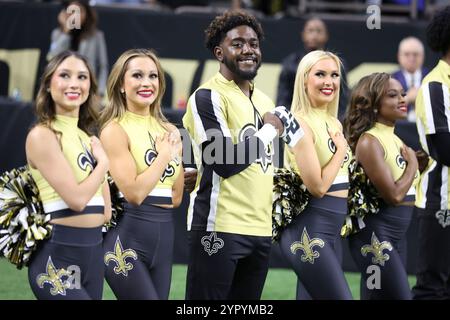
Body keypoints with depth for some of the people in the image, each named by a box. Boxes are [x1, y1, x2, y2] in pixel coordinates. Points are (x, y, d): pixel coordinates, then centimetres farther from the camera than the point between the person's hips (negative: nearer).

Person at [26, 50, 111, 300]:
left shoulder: (88, 137, 15)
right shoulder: (42, 135, -9)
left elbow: (106, 212, 13)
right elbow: (76, 198, -17)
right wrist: (103, 163, -4)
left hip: (94, 251, 8)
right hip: (58, 256, -8)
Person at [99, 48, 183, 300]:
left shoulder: (169, 130, 13)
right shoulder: (115, 130, -6)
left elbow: (177, 196, 15)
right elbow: (134, 193, -16)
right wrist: (164, 154, -8)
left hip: (164, 238, 7)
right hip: (127, 239, -6)